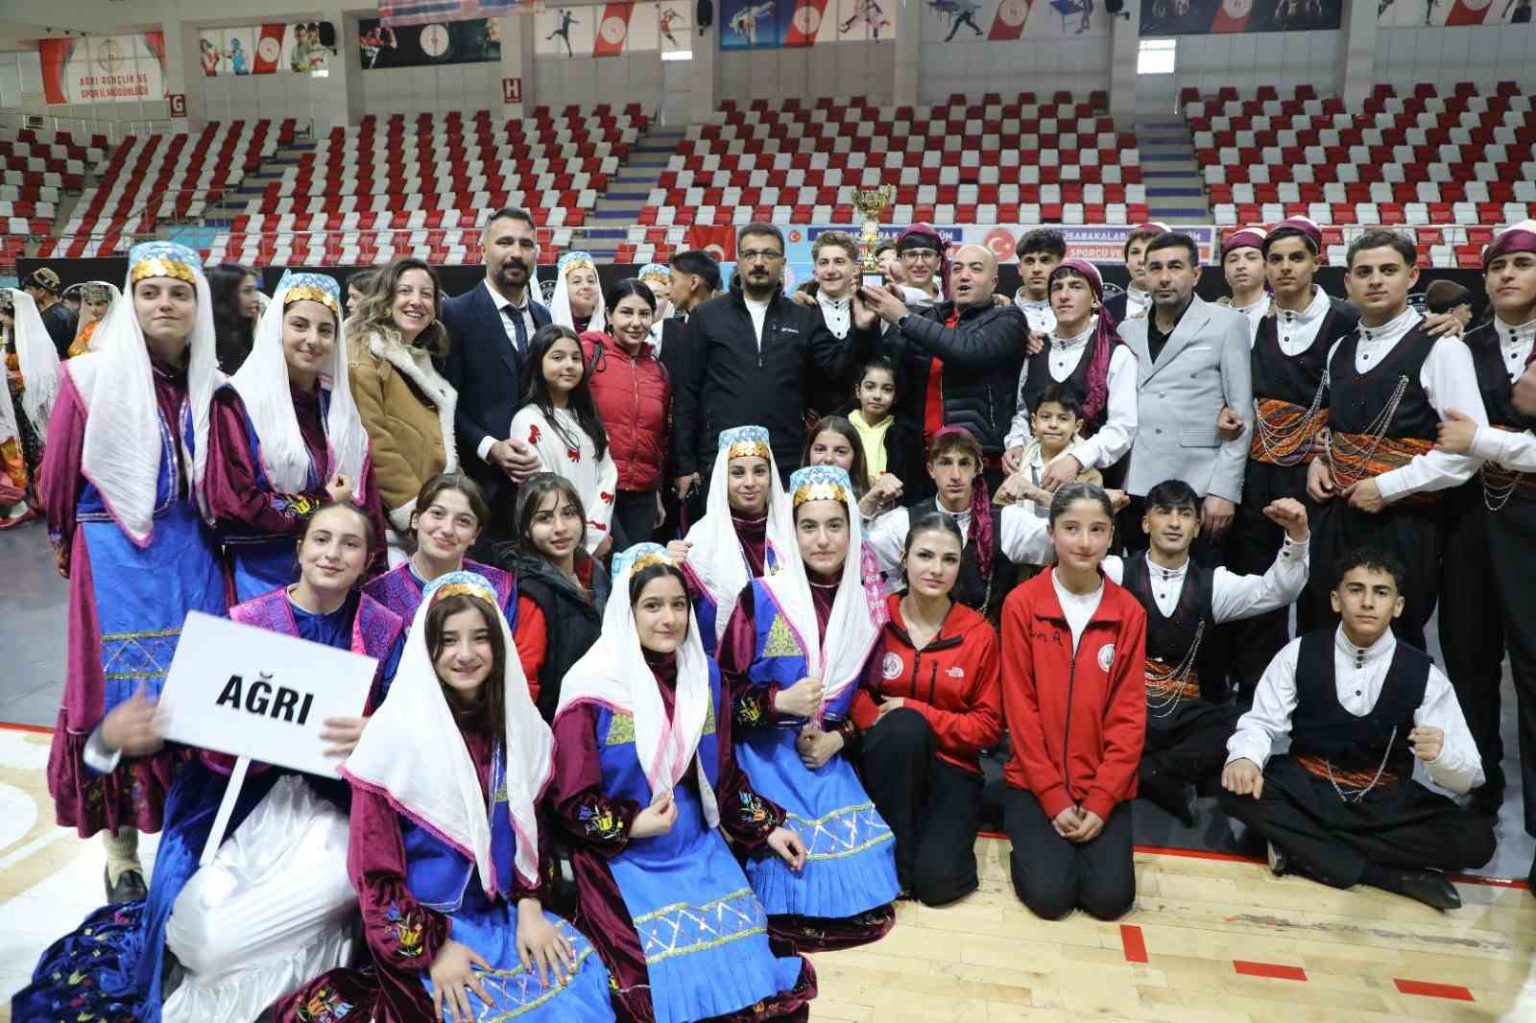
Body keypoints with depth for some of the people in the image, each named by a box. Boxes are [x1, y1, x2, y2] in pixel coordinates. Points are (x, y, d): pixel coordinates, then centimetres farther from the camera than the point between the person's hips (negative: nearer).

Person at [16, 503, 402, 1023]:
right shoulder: (242, 623, 1)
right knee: (194, 934, -20)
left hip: (335, 807, -1)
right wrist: (112, 735, -20)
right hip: (236, 800, 2)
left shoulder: (385, 631, 1)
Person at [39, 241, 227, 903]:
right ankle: (122, 853, 16)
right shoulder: (91, 378, -5)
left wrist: (220, 532, 9)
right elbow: (57, 477, 4)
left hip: (193, 557, 3)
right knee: (122, 697, 2)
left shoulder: (212, 388, 6)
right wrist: (68, 540, 15)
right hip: (116, 557, -3)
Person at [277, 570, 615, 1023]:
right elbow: (374, 867, -10)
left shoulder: (519, 724, 2)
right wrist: (432, 945, -15)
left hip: (501, 911, 5)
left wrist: (530, 907, -4)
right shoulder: (395, 732, -13)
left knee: (582, 974, -15)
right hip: (424, 921, -4)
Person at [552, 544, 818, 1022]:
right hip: (621, 855, -4)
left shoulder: (704, 676, 4)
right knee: (671, 974, -18)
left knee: (746, 960, -7)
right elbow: (570, 801, -10)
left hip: (696, 844, 5)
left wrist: (766, 828, 7)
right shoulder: (594, 687, -12)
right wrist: (633, 825, -21)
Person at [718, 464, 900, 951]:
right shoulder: (761, 598, -9)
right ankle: (792, 911, 15)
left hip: (829, 755, 4)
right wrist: (778, 702, -22)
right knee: (789, 851, -17)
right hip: (766, 751, -3)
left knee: (860, 852, -8)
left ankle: (856, 900, 25)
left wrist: (838, 737, -7)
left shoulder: (867, 605, 3)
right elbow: (724, 687, -6)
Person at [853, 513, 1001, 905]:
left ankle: (945, 834, 10)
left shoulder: (979, 633, -4)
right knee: (903, 726, -36)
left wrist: (918, 713, -17)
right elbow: (851, 689, 2)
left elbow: (989, 725, -2)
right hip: (888, 761, 1)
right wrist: (903, 723, -19)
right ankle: (895, 857, -19)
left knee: (936, 881, -25)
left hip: (950, 766, -1)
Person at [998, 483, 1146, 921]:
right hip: (1035, 782, -2)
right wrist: (1054, 798, -12)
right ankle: (1033, 839, 15)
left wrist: (1100, 801, -11)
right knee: (1049, 894, -16)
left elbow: (1129, 713, -3)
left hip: (1105, 786, 2)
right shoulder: (1021, 604, -8)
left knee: (1110, 897, -13)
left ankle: (1074, 840, 17)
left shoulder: (1129, 612, -2)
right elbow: (1020, 707, -8)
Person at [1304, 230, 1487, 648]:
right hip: (1335, 516, 6)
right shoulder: (1339, 349, 13)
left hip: (1404, 523, -6)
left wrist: (1388, 487, -17)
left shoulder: (1440, 348, -8)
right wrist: (1319, 460, 5)